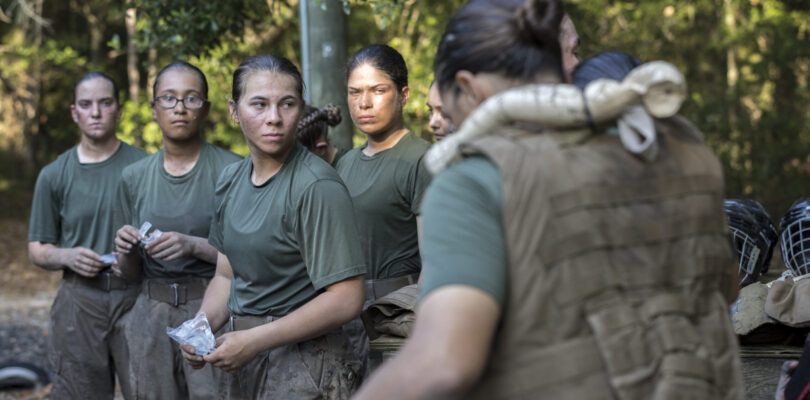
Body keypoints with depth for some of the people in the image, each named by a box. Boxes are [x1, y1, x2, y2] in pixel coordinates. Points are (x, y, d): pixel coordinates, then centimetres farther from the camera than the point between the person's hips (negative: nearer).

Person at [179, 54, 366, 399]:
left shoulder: (317, 187, -17)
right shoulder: (231, 181, 7)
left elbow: (346, 300, -22)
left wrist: (255, 341, -21)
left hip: (304, 370, -7)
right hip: (244, 362, 7)